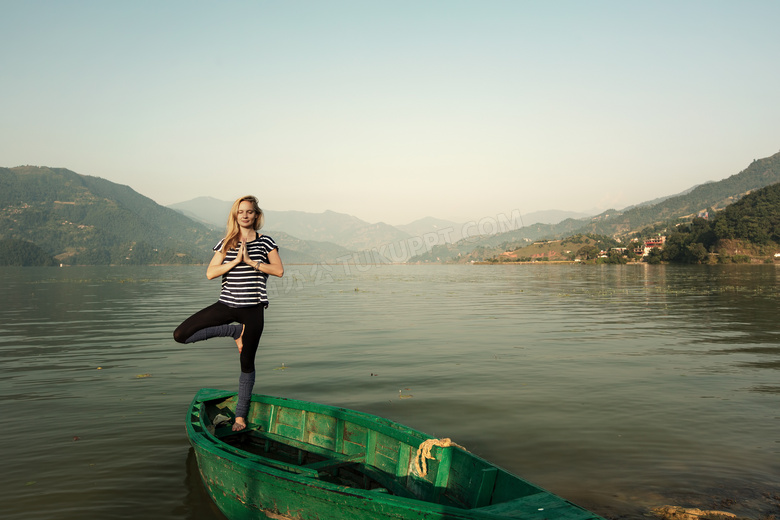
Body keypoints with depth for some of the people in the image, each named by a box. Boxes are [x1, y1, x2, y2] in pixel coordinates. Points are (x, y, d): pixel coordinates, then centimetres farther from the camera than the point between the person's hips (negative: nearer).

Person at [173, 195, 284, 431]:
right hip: (226, 305, 3)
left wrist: (251, 261, -14)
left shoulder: (265, 242, 2)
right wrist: (235, 261, -14)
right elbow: (210, 273, -3)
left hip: (252, 308, -2)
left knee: (247, 363, 5)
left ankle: (240, 414, 22)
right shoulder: (226, 243, 7)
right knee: (181, 335, -9)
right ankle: (235, 331, 3)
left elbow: (279, 270, -10)